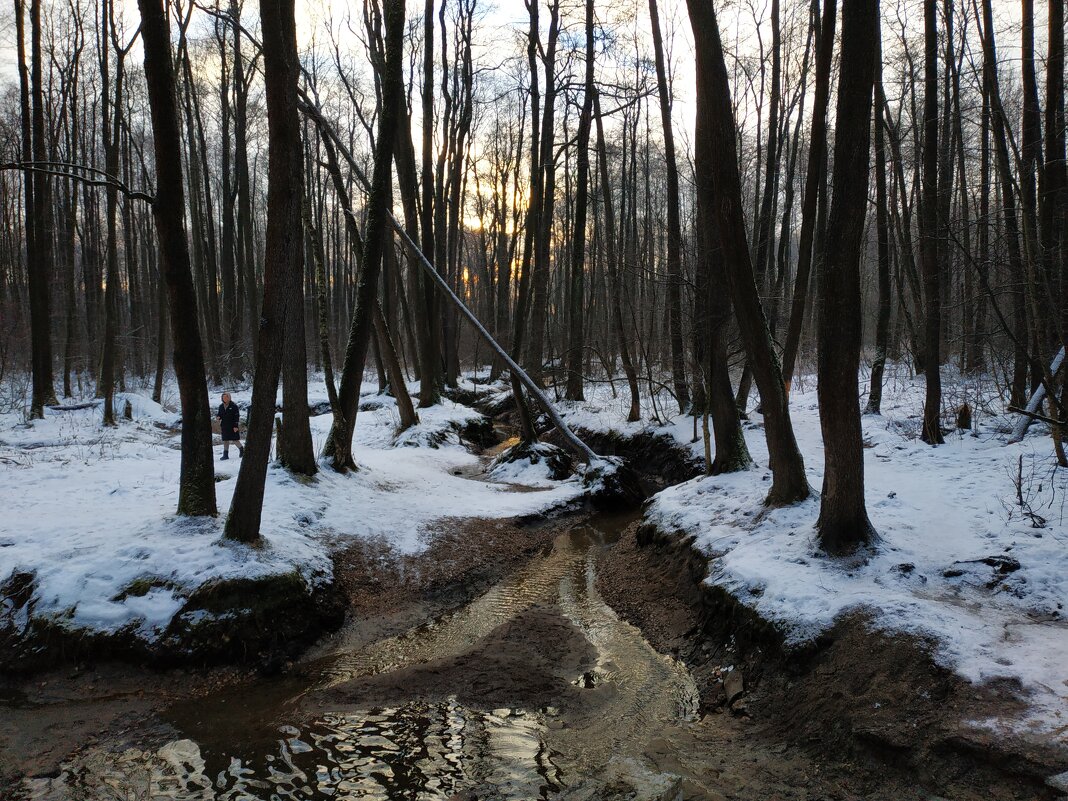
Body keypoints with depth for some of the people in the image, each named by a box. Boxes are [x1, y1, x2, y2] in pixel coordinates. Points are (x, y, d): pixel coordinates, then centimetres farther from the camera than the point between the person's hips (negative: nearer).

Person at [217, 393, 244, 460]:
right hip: (224, 426, 5)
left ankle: (241, 450, 21)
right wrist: (218, 416, -9)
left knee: (235, 440, -1)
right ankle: (225, 454, 9)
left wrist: (236, 426, -15)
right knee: (225, 440, 5)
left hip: (233, 426, -5)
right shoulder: (221, 407, 10)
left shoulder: (234, 406, -7)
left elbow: (237, 416, -9)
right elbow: (220, 416, 17)